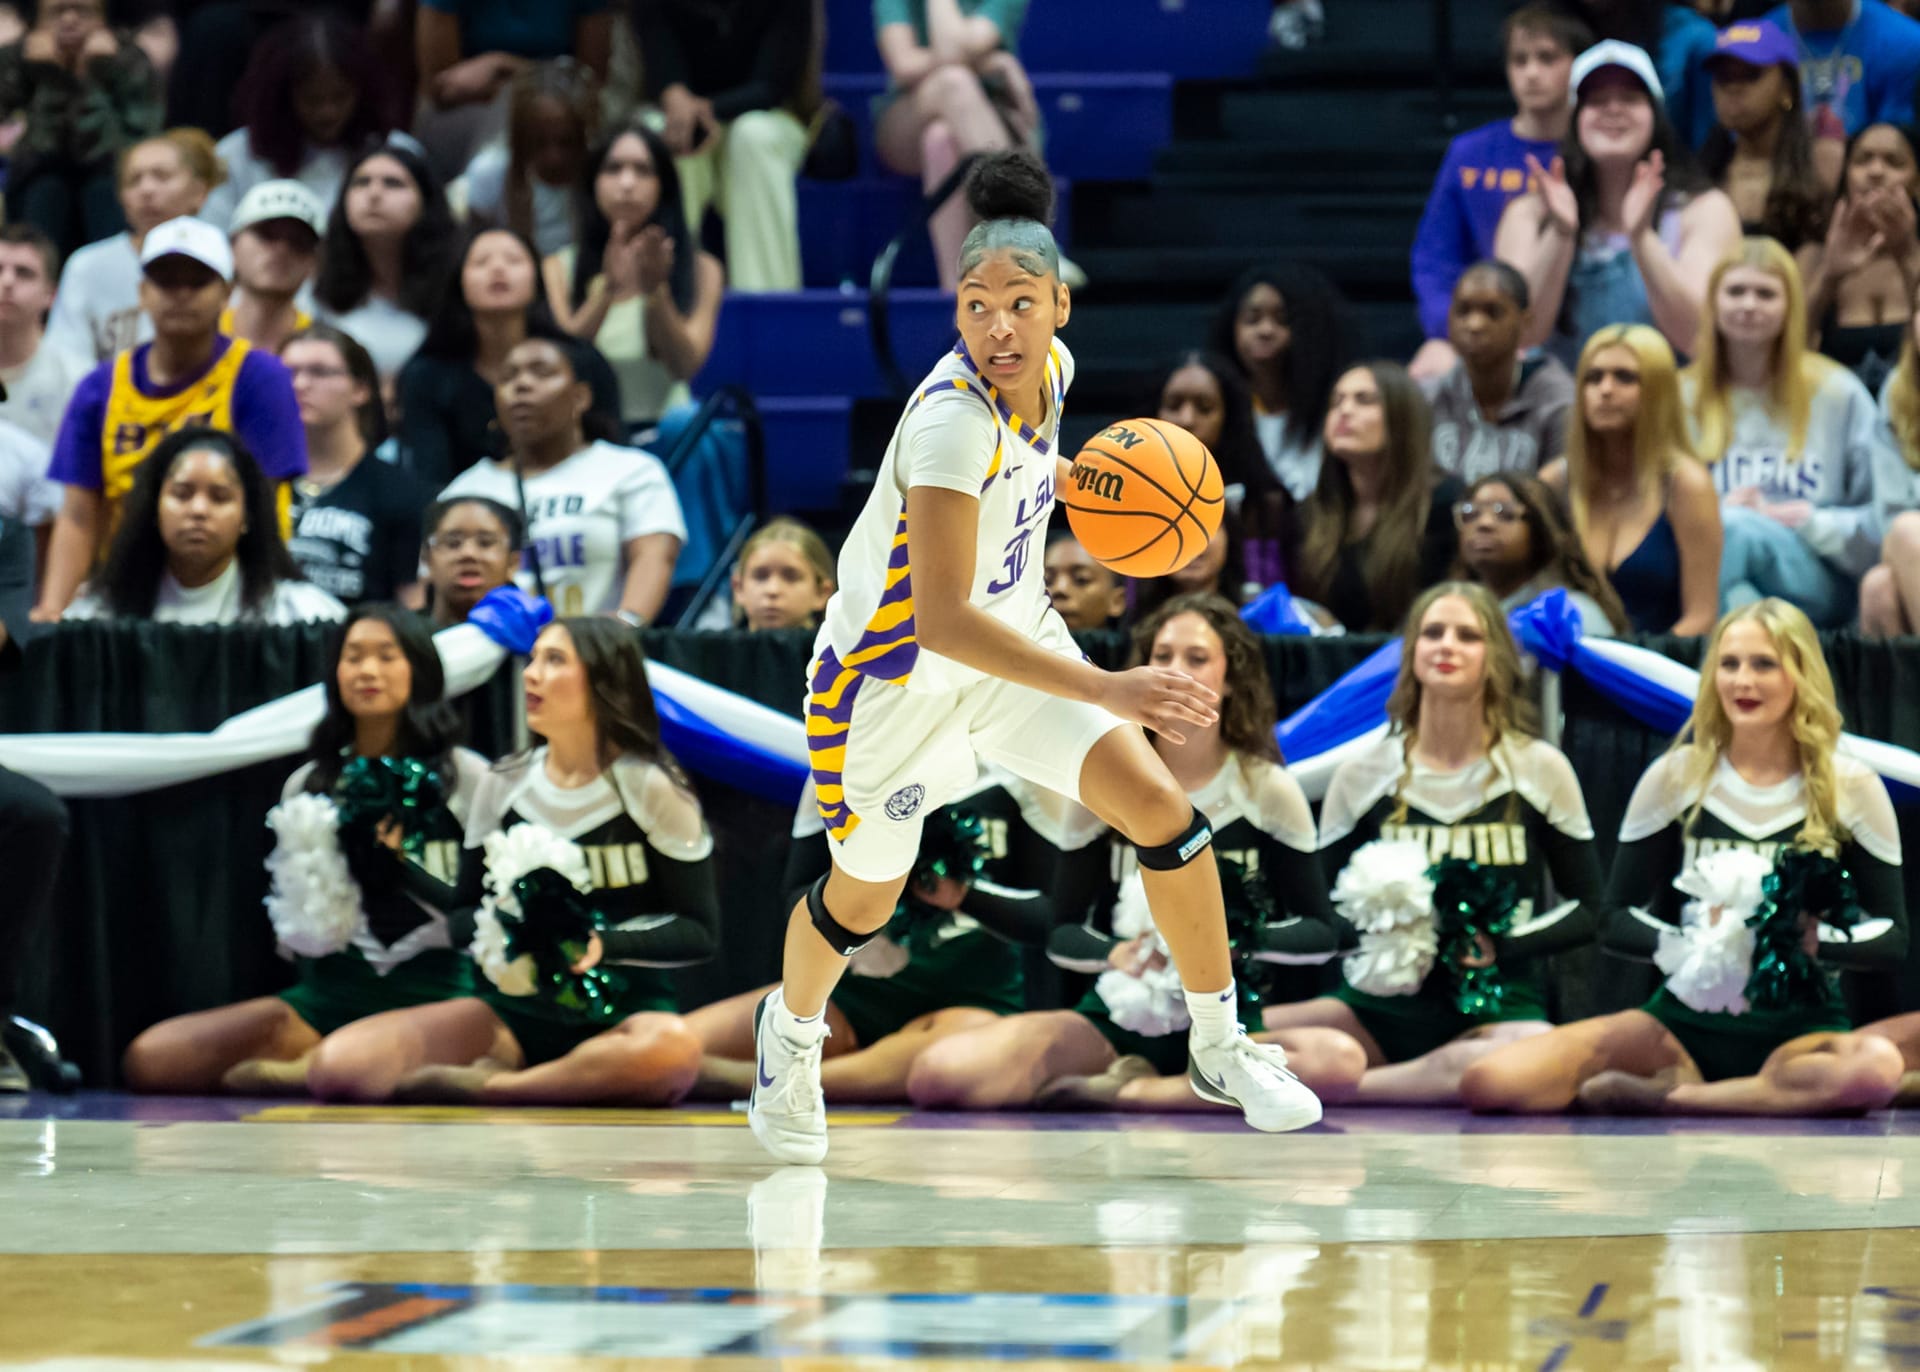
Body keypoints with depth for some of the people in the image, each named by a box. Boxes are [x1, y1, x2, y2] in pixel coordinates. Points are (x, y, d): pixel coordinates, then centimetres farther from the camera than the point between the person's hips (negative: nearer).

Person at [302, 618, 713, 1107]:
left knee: (672, 1051, -43)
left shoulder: (651, 789, -2)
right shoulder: (504, 785, 10)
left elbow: (699, 931, -3)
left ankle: (487, 1085, -27)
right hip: (516, 1007, 2)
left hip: (623, 1010, -2)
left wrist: (605, 944, -20)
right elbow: (463, 915, 14)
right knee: (340, 1066, -22)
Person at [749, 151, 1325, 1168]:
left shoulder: (1051, 367, -11)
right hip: (897, 676, -6)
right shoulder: (953, 420, -35)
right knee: (863, 900, 13)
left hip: (1013, 642, 6)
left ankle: (1219, 1052, 8)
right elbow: (943, 619, -42)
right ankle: (790, 1032, 47)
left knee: (1161, 808, -8)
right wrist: (1106, 691, -46)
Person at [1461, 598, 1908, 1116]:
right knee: (1488, 1083, -22)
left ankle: (1663, 1096, -21)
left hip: (1799, 1027, 0)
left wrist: (1814, 941, -17)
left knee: (1879, 1068, -40)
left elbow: (1893, 941, 3)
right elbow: (1618, 923, 5)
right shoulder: (1676, 777, 4)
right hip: (1686, 1020, 0)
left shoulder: (1852, 788, 2)